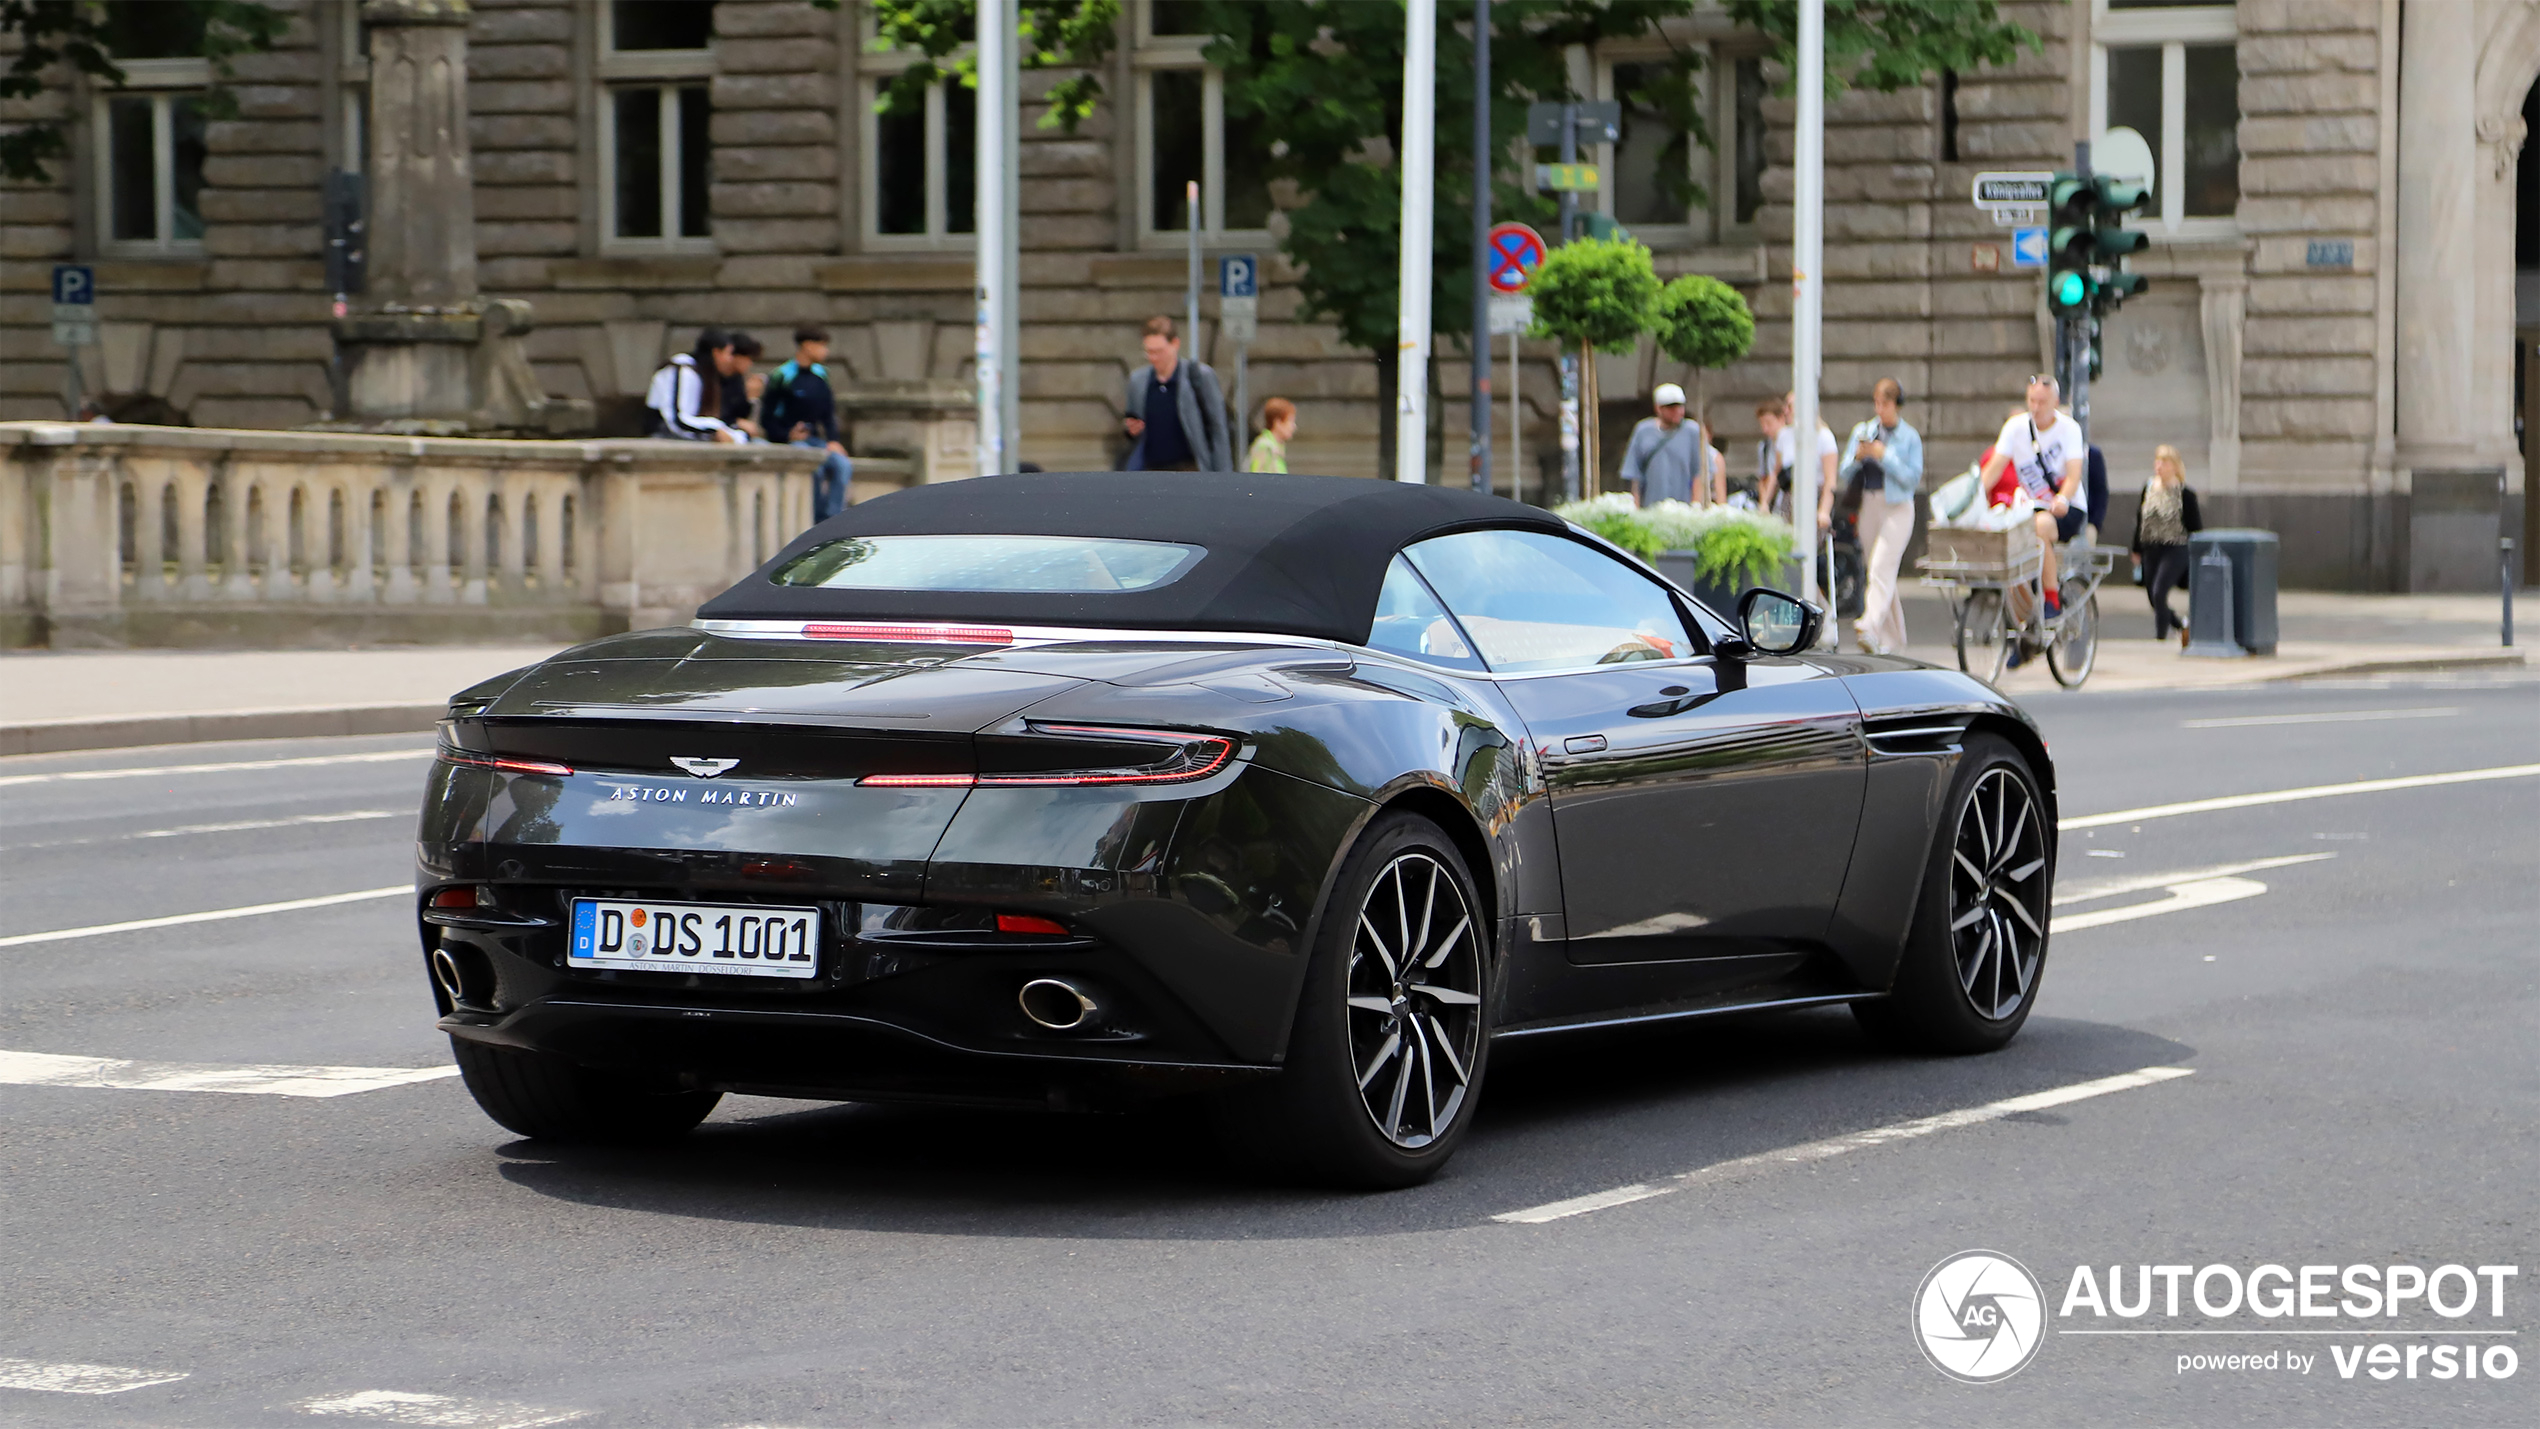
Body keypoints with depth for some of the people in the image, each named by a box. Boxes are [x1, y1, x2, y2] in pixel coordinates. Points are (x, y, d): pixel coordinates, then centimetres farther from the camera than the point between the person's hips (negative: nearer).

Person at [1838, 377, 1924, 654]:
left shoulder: (1910, 437, 0)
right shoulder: (1862, 431, 12)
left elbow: (1913, 478, -7)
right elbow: (1846, 474, 10)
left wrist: (1884, 456, -14)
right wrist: (1858, 457, -10)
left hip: (1897, 508, -5)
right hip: (1869, 505, 5)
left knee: (1882, 566, -20)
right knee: (1879, 572, 8)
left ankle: (1870, 626, -34)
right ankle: (1893, 636, 17)